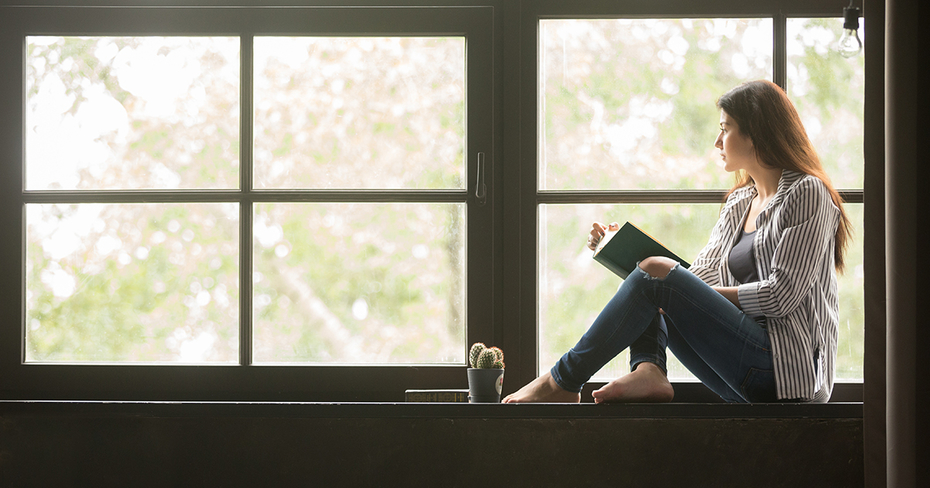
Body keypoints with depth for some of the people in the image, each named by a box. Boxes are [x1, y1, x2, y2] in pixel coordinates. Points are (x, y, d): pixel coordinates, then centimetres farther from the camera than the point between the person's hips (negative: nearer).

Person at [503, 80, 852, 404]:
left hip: (787, 368, -8)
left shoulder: (807, 193, -3)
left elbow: (783, 294, -12)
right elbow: (701, 276, 15)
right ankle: (648, 371, -23)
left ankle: (562, 382, -13)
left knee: (656, 276, -18)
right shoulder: (739, 203, 22)